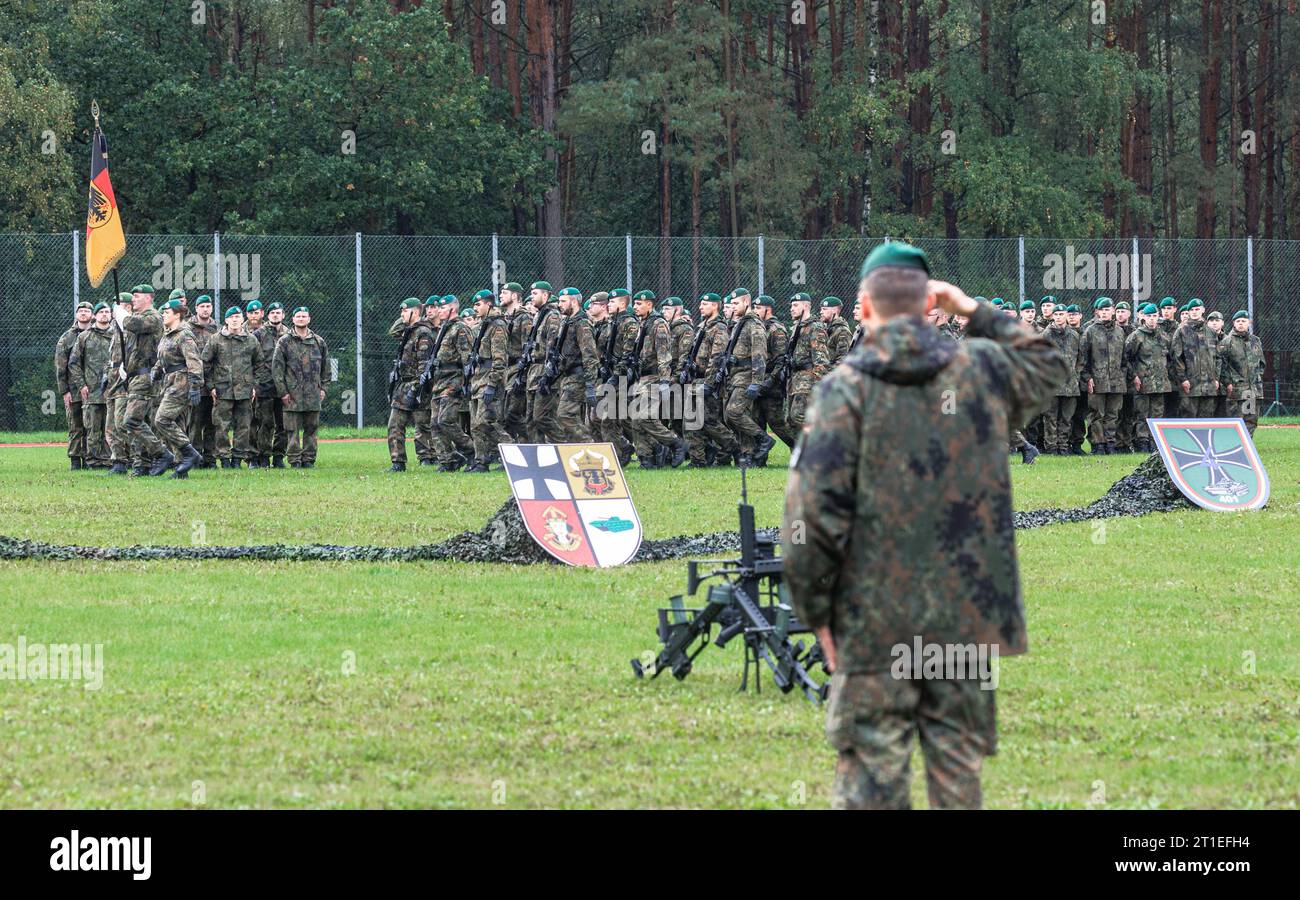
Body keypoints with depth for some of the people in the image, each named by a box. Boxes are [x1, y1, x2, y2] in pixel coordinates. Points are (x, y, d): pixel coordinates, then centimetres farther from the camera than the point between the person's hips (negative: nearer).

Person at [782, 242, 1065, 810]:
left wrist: (815, 612, -2)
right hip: (967, 617, 3)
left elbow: (814, 512, -12)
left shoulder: (845, 389, -7)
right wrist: (975, 312, 25)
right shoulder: (981, 369, 2)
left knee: (869, 777, 1)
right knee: (958, 772, 9)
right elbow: (1046, 368, 27)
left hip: (873, 623, -3)